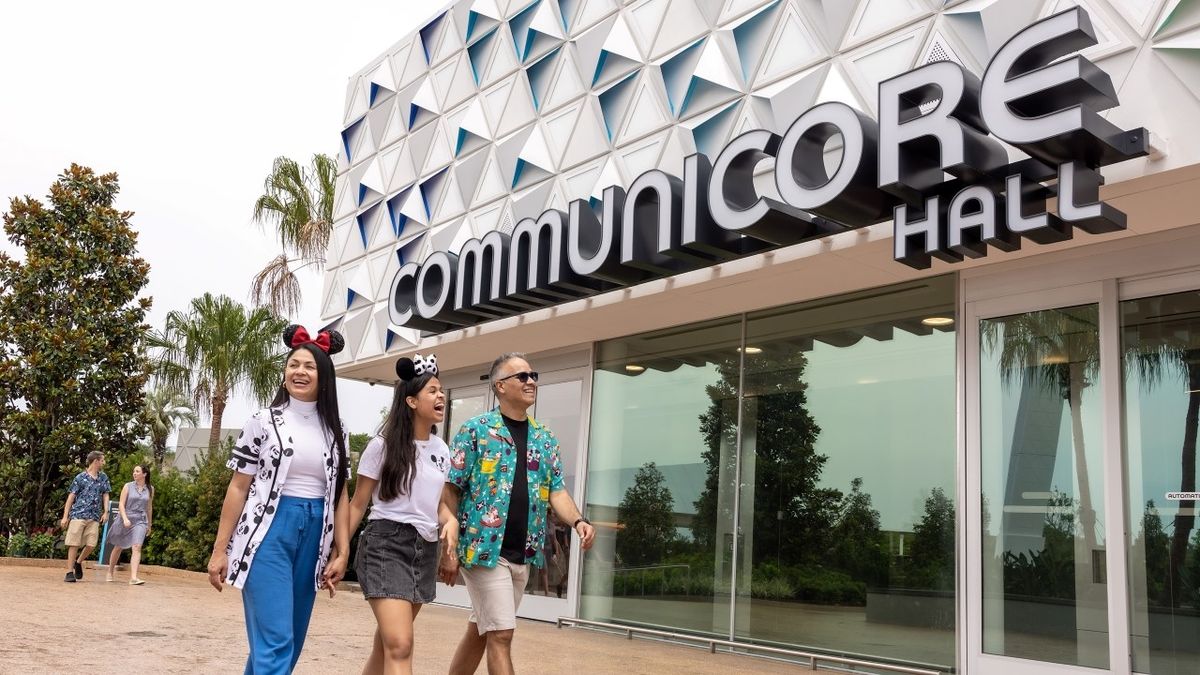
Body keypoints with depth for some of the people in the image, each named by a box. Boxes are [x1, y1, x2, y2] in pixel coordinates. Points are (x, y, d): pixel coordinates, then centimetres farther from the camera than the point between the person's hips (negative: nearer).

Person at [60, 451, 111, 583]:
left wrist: (106, 512, 1)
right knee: (74, 544, -4)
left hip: (94, 517, 4)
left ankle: (78, 562, 24)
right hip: (78, 514, -4)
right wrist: (65, 516, -3)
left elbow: (105, 495, 13)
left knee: (91, 545, -3)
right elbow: (71, 497, 1)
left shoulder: (103, 478, 13)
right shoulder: (80, 477, 0)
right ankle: (69, 572, 1)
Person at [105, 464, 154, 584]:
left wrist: (149, 525, 20)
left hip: (140, 521, 0)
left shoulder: (150, 489, 5)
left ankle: (133, 577, -26)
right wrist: (125, 519, -22)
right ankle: (110, 572, 36)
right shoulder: (128, 486, -2)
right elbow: (121, 504, -7)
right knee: (118, 547, 15)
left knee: (137, 547, -18)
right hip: (126, 519, 0)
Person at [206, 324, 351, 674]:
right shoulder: (263, 421, 0)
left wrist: (341, 552, 6)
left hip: (313, 537, 5)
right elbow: (238, 487, 1)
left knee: (290, 641, 12)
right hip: (268, 534, -4)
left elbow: (339, 494, 11)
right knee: (275, 642, -12)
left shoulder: (336, 430, 9)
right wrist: (220, 549, -1)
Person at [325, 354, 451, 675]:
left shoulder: (441, 450, 10)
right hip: (386, 543, -6)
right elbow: (356, 505, -2)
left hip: (426, 548, 6)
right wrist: (342, 554, -8)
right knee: (400, 646, -17)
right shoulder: (383, 445, -6)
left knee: (386, 643, 13)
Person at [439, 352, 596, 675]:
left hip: (524, 555, 6)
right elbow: (450, 491, -5)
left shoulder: (545, 438, 11)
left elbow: (556, 490, 7)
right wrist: (448, 550, -10)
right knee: (501, 635, -7)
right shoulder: (475, 429, -5)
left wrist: (577, 521, -13)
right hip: (484, 549, -6)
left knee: (480, 632, 16)